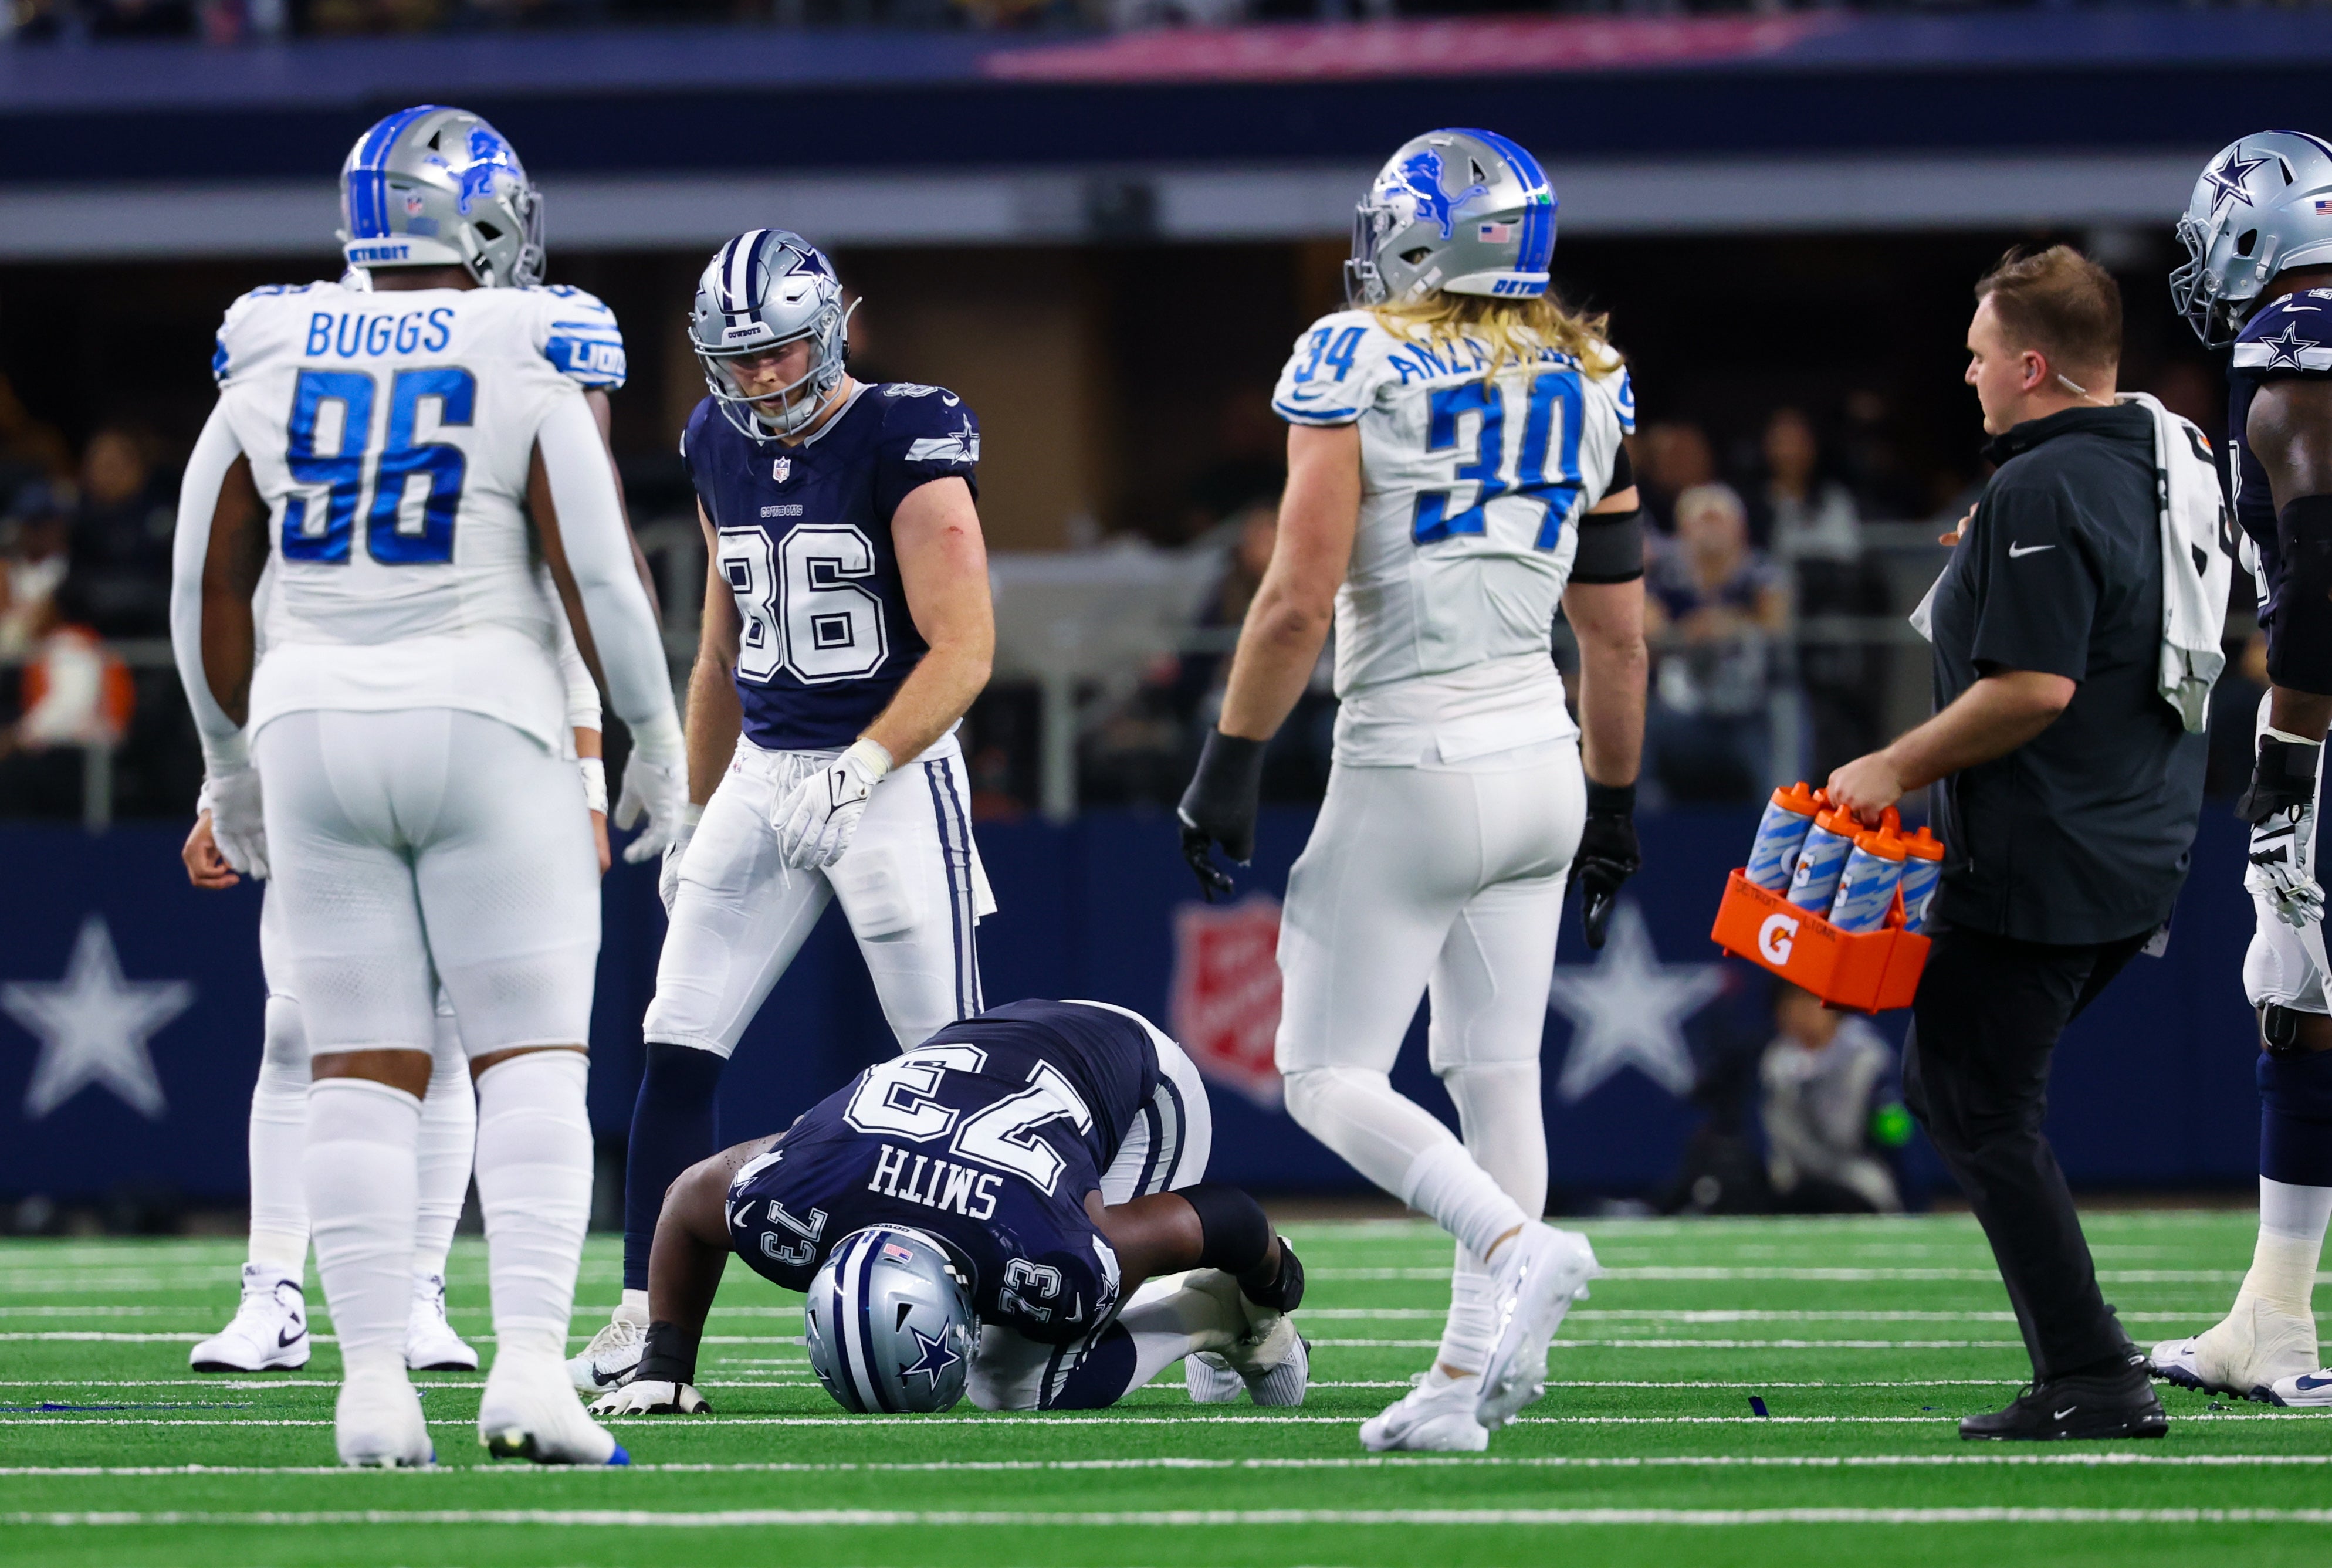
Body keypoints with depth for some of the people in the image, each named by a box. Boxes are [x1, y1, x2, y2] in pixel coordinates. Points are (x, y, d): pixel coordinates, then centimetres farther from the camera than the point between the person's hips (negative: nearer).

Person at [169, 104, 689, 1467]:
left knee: (361, 1069, 6)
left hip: (314, 729, 3)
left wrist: (231, 756, 20)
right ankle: (531, 1365, -13)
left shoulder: (274, 358, 6)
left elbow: (209, 580, 8)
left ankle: (374, 1384, -1)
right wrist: (657, 741, 2)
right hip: (483, 727, -3)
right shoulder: (534, 359, -5)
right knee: (531, 1060, 1)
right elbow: (600, 568, -10)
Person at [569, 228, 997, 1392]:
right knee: (676, 1056, -2)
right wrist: (694, 818, 22)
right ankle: (645, 1326, 1)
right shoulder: (723, 451, 9)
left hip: (896, 773, -6)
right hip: (761, 776, 6)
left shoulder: (905, 447, -12)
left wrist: (856, 770, -26)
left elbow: (963, 652, -15)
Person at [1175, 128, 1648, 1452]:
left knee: (1330, 1077, 1)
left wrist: (1232, 764, -7)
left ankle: (1516, 1247, -21)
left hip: (1411, 771, -6)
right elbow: (1618, 635, 11)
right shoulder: (1585, 385, 7)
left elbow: (1300, 601, -16)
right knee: (1497, 1076, 9)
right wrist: (1615, 803, 20)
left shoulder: (1357, 368, -11)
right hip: (1540, 758, 6)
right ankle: (1469, 1380, 6)